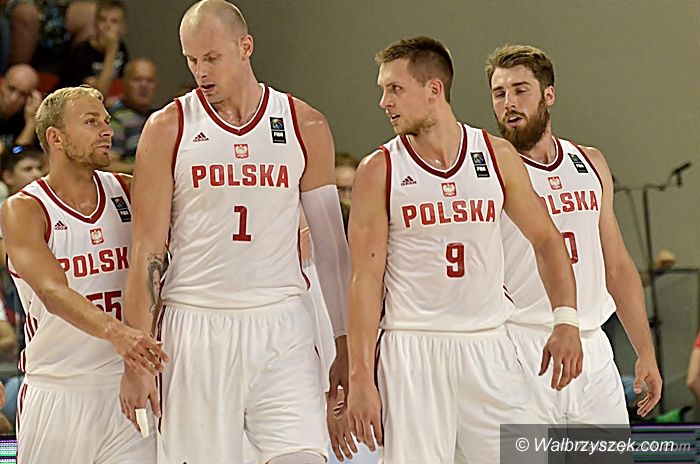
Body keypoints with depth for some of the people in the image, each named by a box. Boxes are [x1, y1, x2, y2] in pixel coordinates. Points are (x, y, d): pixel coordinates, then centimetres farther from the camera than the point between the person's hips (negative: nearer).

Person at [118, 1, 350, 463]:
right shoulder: (168, 129, 1)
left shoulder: (305, 127, 5)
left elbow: (330, 244, 10)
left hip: (282, 326, 1)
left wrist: (346, 346, 7)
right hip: (195, 329, -1)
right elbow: (147, 250, 0)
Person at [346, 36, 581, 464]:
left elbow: (546, 239, 13)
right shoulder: (379, 171, -1)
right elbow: (366, 277, -4)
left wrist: (566, 320, -1)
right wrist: (361, 377, -10)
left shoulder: (497, 156, 5)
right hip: (412, 352, -2)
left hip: (489, 348, 2)